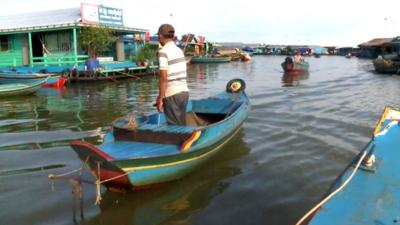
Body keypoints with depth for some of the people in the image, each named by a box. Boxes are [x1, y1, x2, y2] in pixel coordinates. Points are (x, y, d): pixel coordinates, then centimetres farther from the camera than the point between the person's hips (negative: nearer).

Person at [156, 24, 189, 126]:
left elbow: (163, 77, -16)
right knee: (182, 125, 15)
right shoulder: (179, 50, 11)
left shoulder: (163, 52, -10)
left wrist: (160, 99, -11)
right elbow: (179, 74, 12)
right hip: (184, 91, 7)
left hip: (172, 94, -7)